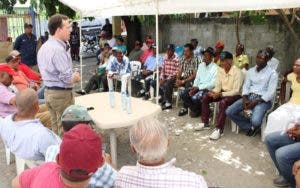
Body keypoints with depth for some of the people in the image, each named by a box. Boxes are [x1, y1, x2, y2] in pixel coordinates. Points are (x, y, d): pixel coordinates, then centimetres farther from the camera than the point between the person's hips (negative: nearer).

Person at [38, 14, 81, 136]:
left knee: (56, 126, 18)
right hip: (62, 94, -10)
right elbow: (67, 78, -23)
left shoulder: (44, 47, 9)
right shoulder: (58, 49, -22)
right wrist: (76, 77, -2)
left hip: (49, 91, 10)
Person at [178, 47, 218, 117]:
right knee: (183, 94, -13)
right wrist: (194, 88, -6)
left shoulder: (215, 68, -11)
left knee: (195, 98, -31)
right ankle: (195, 109, 8)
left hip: (208, 89, -6)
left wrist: (198, 87, -20)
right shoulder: (201, 65, 11)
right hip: (198, 87, 7)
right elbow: (197, 79, 13)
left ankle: (198, 110, 4)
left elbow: (213, 84, -17)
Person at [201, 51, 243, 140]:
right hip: (222, 92, 7)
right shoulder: (220, 70, -1)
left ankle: (219, 129, -28)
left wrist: (221, 94, -33)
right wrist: (213, 92, -21)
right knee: (205, 97, -10)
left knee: (223, 102, -36)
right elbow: (218, 86, 2)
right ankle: (205, 123, 1)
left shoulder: (237, 72, -21)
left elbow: (236, 91, -24)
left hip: (235, 95, -7)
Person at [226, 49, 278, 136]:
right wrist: (245, 100, -12)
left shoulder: (272, 73, -3)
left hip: (263, 100, -5)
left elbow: (271, 93, -10)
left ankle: (253, 126, 10)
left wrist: (255, 102, -20)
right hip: (249, 97, 5)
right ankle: (250, 127, 6)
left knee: (255, 121, -31)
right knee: (229, 112, -15)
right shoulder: (250, 71, 13)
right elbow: (246, 86, 8)